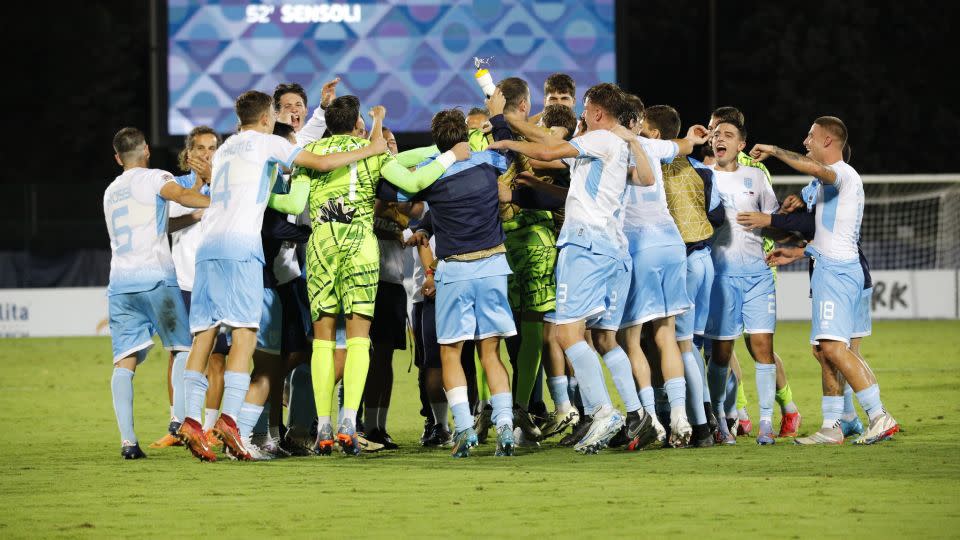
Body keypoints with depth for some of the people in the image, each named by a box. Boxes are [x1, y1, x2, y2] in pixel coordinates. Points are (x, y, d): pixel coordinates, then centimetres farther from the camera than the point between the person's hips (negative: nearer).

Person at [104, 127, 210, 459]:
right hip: (155, 277, -5)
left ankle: (127, 438, -15)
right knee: (183, 348, 5)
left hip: (120, 282, 5)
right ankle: (180, 418, -13)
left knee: (125, 362, -2)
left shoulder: (111, 192, 26)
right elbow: (180, 195, -16)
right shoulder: (154, 178, 5)